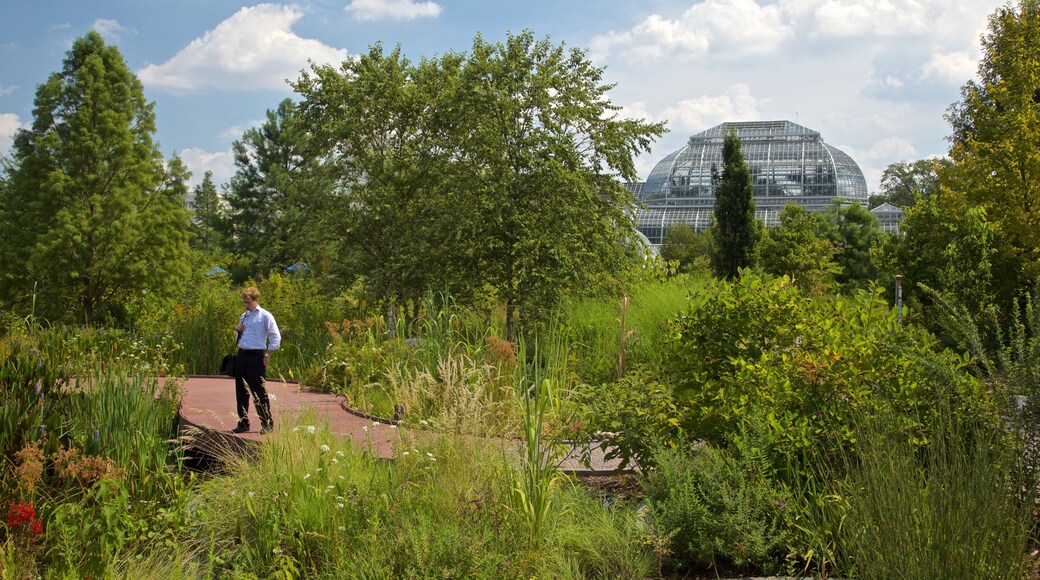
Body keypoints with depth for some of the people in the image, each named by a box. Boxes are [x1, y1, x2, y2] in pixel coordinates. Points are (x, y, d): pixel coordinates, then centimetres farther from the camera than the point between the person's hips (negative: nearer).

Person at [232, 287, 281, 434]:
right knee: (241, 392, 10)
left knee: (259, 392, -5)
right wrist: (238, 330, 3)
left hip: (256, 357, -7)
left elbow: (275, 337, -9)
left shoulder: (265, 316, -6)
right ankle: (243, 423, 19)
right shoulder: (244, 316, 15)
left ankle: (267, 423, 4)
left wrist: (267, 356, -12)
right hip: (242, 355, 7)